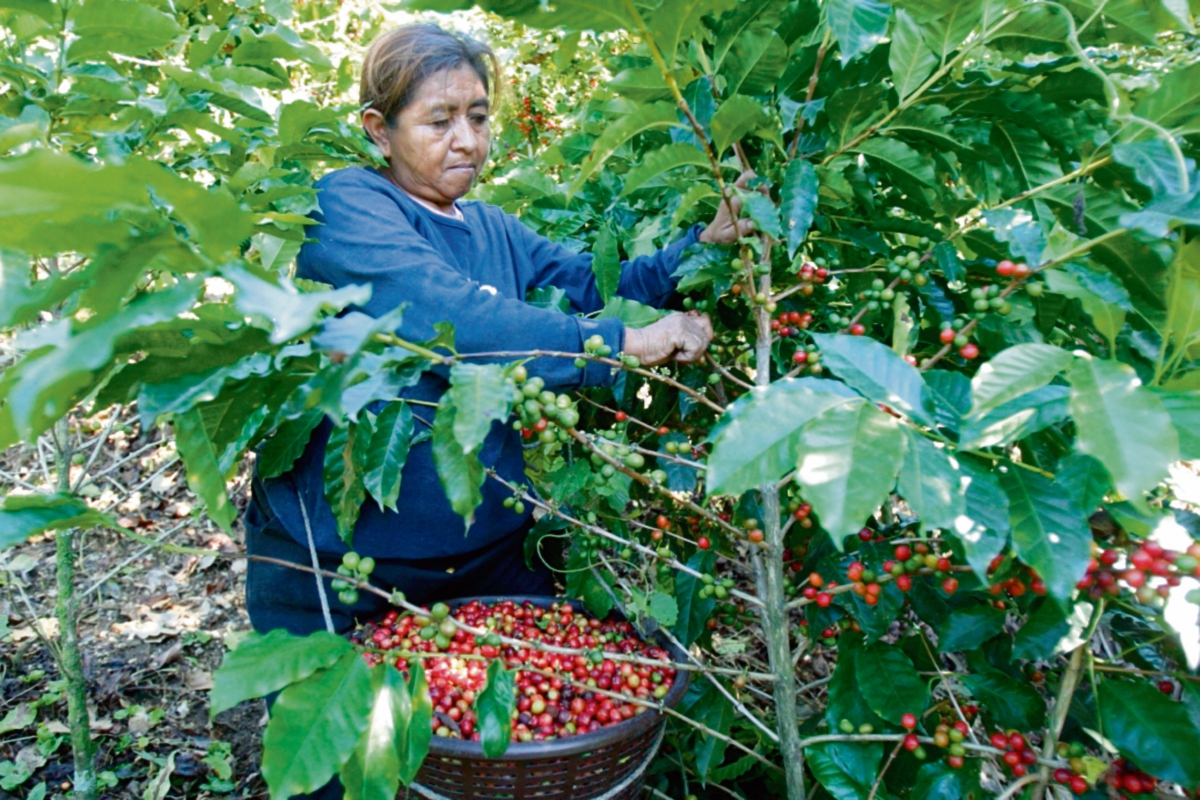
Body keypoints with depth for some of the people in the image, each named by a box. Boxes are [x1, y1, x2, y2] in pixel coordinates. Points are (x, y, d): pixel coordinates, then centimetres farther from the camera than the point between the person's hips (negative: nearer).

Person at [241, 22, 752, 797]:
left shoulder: (495, 232, 11)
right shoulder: (346, 205, -12)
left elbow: (598, 287, 0)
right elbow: (445, 318, -27)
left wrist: (703, 245, -15)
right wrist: (621, 345, -27)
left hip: (491, 552, 6)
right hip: (339, 572, -5)